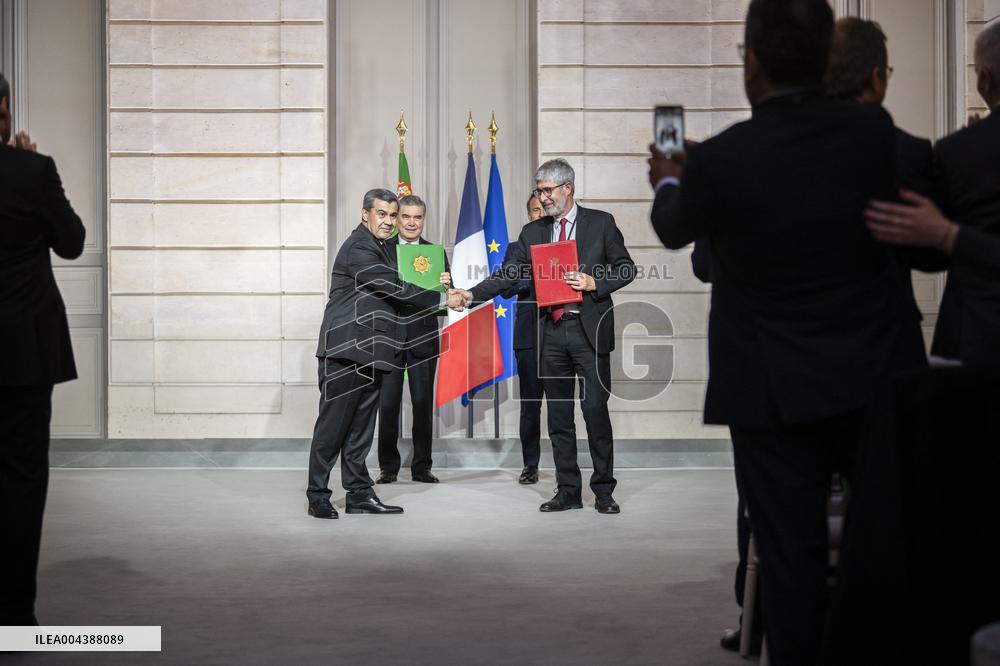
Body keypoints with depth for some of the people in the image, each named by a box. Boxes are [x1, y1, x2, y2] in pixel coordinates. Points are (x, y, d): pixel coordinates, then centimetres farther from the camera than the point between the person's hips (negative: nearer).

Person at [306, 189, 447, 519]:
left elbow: (391, 293, 21)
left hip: (369, 352, 9)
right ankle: (317, 496, 3)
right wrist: (440, 298, -14)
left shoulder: (381, 248, 19)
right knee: (333, 425, -4)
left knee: (360, 428, 11)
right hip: (345, 351, -9)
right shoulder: (358, 249, -13)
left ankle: (359, 494, 16)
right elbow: (394, 289, -18)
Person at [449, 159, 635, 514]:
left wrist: (594, 282, -12)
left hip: (589, 329, -4)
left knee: (596, 411, -5)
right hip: (551, 333, 4)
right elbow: (508, 275, 5)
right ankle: (568, 491, 14)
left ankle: (604, 491, 6)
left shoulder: (601, 223, 2)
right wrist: (472, 294, -8)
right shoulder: (533, 232, 11)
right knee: (558, 416, 7)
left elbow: (626, 268, 4)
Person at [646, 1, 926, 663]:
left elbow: (674, 229, 5)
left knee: (792, 553, 7)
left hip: (777, 390, -3)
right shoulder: (875, 132, -7)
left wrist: (669, 182, 30)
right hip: (879, 377, 3)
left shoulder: (719, 162, -16)